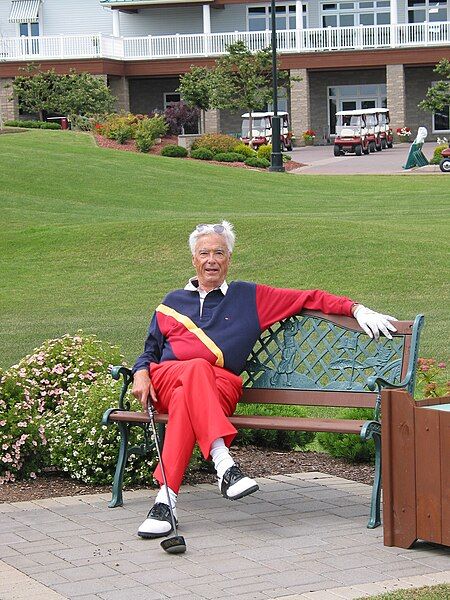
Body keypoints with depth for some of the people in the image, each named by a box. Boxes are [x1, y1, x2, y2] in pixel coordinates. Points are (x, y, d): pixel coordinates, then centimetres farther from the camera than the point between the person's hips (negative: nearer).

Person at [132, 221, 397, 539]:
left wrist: (357, 309, 9)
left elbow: (310, 298, 20)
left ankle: (166, 498, -49)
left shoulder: (250, 297, 23)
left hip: (221, 386, -1)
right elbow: (150, 351, 29)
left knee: (186, 399, -40)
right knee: (197, 369, -39)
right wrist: (141, 373, 6)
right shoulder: (171, 303, 29)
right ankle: (224, 464, -55)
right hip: (165, 379, 1)